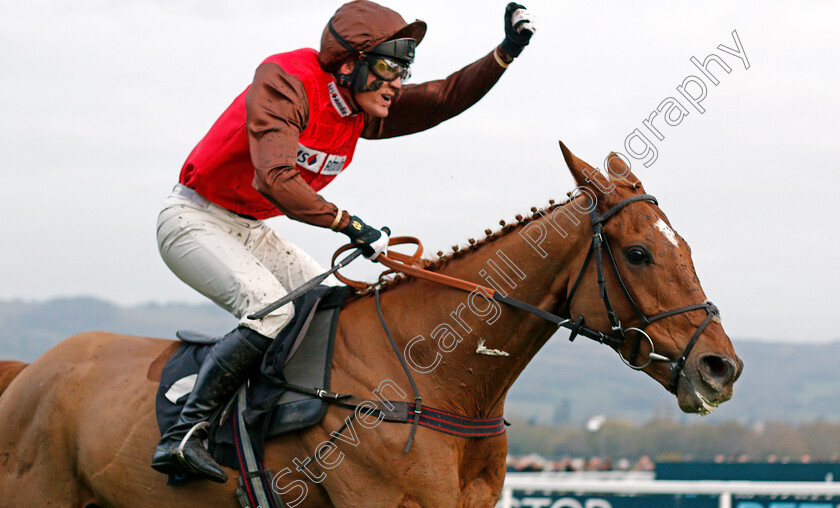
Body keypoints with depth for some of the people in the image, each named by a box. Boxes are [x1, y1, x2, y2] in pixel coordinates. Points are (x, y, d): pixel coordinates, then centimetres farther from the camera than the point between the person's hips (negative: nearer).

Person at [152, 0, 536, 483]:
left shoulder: (361, 107, 1)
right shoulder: (284, 82, -24)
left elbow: (443, 98, 4)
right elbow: (275, 179, -36)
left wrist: (505, 53, -9)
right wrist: (349, 224, -38)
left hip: (250, 230, 9)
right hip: (194, 220, -9)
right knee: (272, 308, -28)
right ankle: (182, 435, -30)